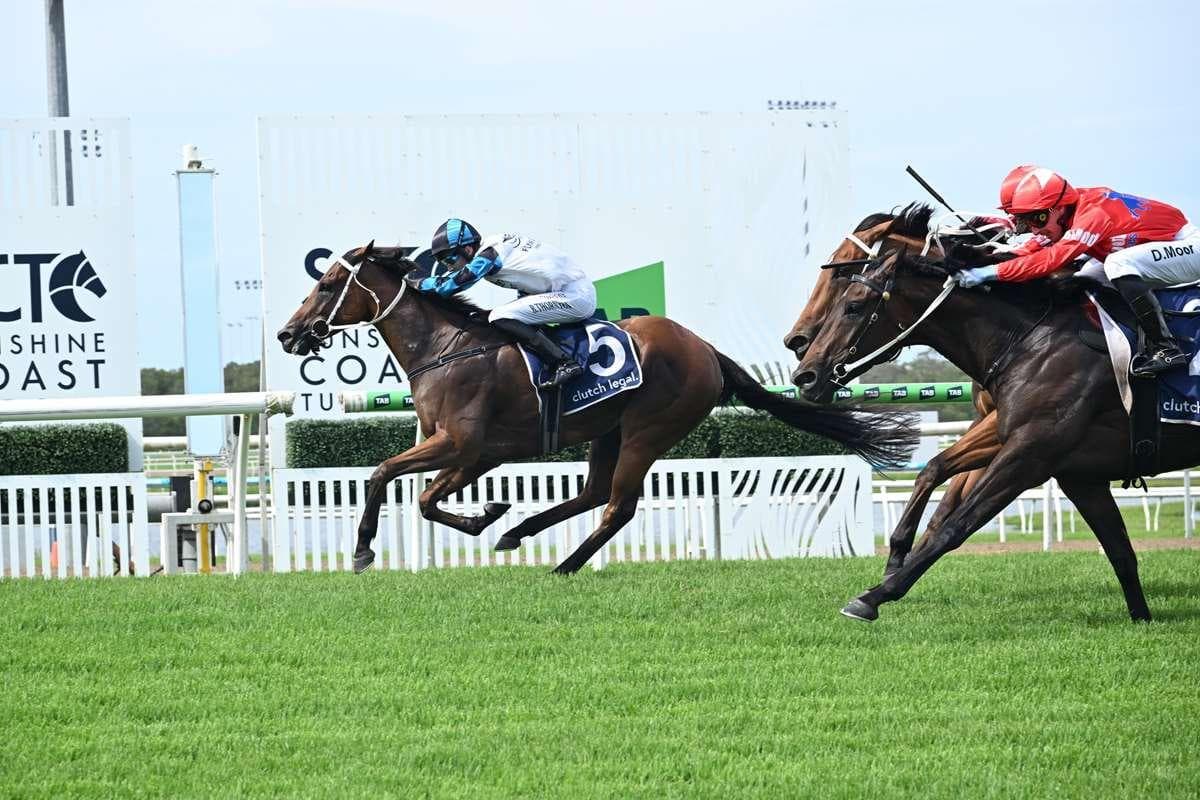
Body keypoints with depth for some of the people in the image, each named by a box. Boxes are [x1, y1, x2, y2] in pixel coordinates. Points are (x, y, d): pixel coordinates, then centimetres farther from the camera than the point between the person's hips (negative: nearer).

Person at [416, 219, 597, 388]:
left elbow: (451, 284, -21)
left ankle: (565, 363, -20)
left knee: (500, 318, -17)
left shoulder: (488, 254, -17)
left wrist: (418, 282, -8)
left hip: (576, 296, -10)